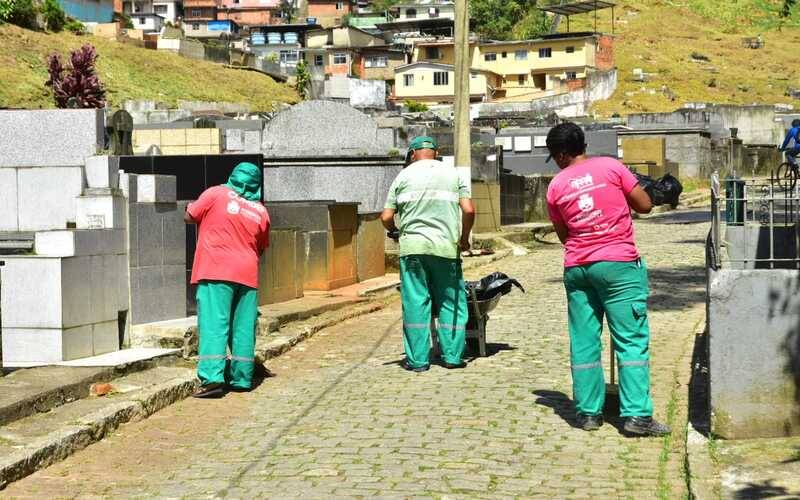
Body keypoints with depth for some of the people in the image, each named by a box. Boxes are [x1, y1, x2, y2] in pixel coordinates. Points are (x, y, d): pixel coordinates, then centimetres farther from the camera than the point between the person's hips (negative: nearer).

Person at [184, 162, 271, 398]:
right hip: (247, 275, 4)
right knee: (243, 328, 10)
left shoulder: (216, 194, 0)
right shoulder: (261, 211, 11)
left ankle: (212, 378, -19)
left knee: (214, 325, -8)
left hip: (216, 272, -3)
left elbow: (189, 217, 6)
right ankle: (241, 379, 13)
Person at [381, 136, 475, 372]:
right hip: (446, 247, 0)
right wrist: (464, 238, 12)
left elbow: (386, 217, 3)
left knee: (415, 303, 4)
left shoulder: (404, 176, 7)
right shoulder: (453, 175, 8)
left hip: (413, 247, 0)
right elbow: (468, 210, -3)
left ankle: (417, 359, 5)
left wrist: (395, 230, 25)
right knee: (450, 302, 9)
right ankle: (452, 356, 9)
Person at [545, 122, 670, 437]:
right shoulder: (611, 167, -2)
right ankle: (637, 415, -8)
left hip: (576, 267, 3)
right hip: (618, 264, -3)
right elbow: (645, 205, 1)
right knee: (632, 340, -2)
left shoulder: (556, 186, 6)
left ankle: (588, 412, 11)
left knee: (583, 343, 9)